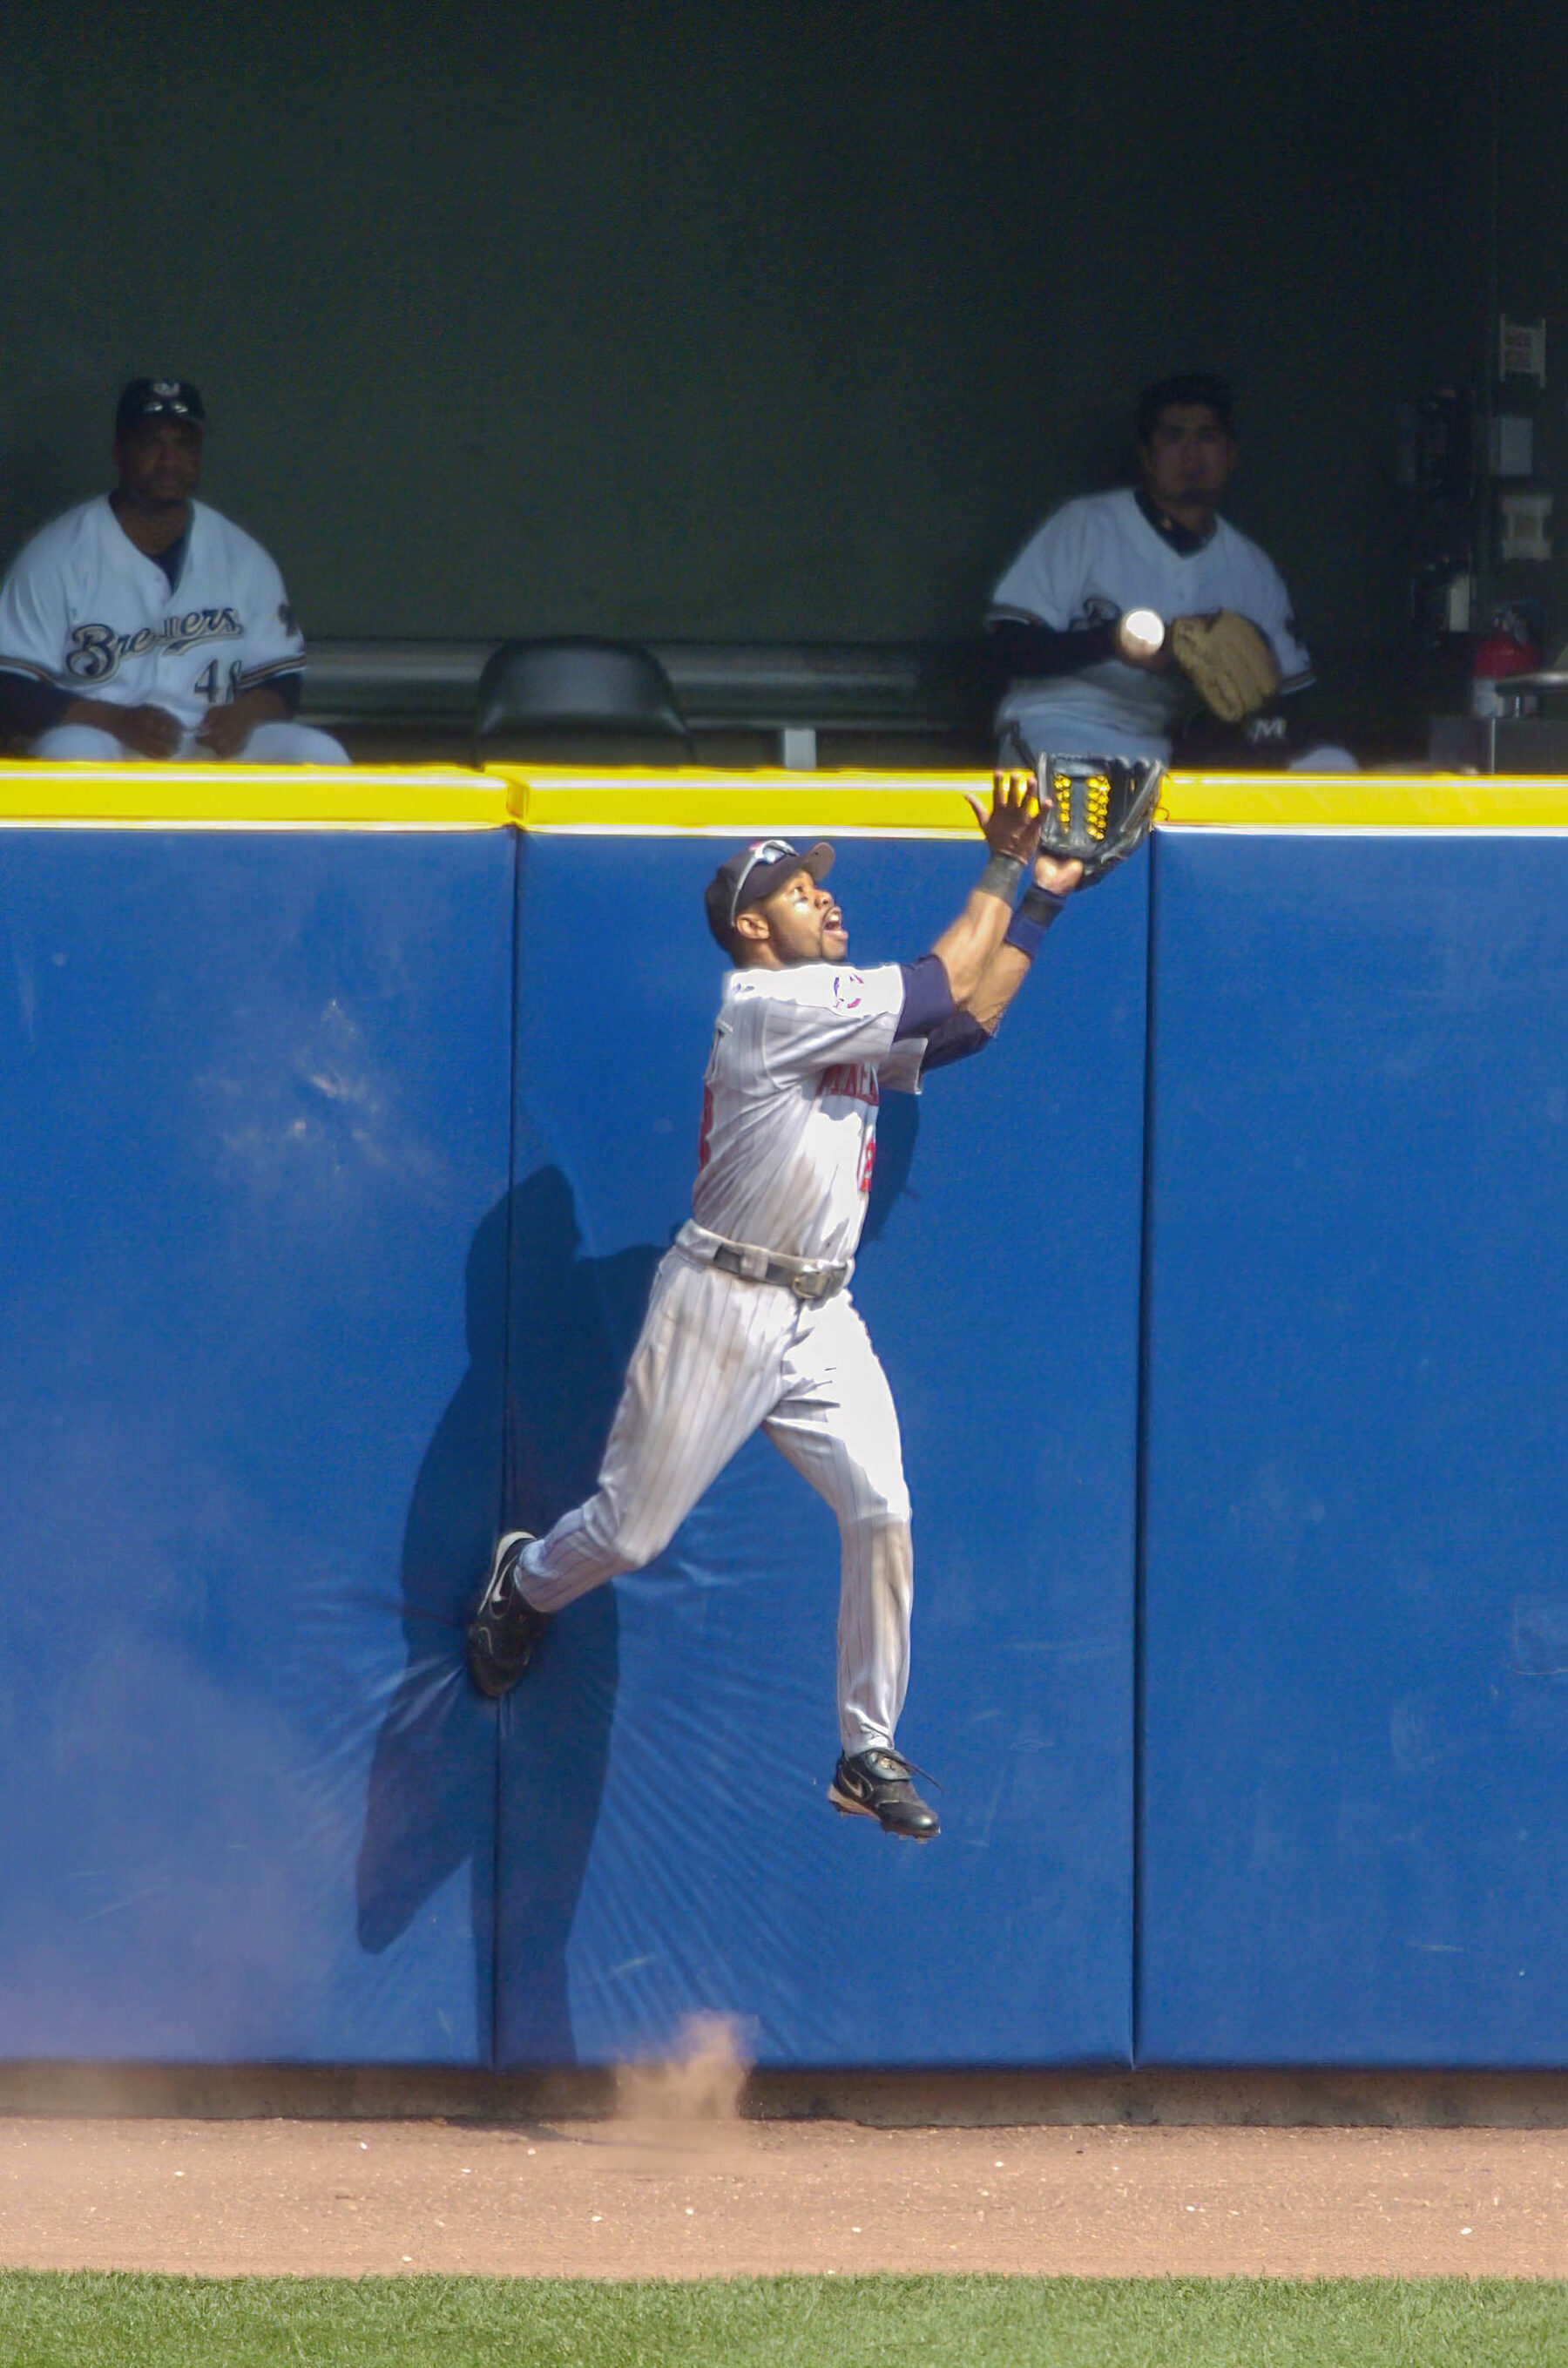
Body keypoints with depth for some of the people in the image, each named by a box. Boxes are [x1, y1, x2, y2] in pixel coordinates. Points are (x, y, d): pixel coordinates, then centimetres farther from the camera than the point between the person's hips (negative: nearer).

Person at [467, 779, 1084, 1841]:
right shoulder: (770, 1006, -14)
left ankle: (869, 1754, -2)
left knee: (882, 1514, -10)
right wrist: (1003, 870, -5)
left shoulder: (849, 1024, 14)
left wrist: (1042, 901, 18)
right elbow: (945, 986, -14)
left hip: (820, 1318, 7)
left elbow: (966, 1024, 20)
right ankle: (525, 1586, 37)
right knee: (633, 1533, 2)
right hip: (721, 1308, -7)